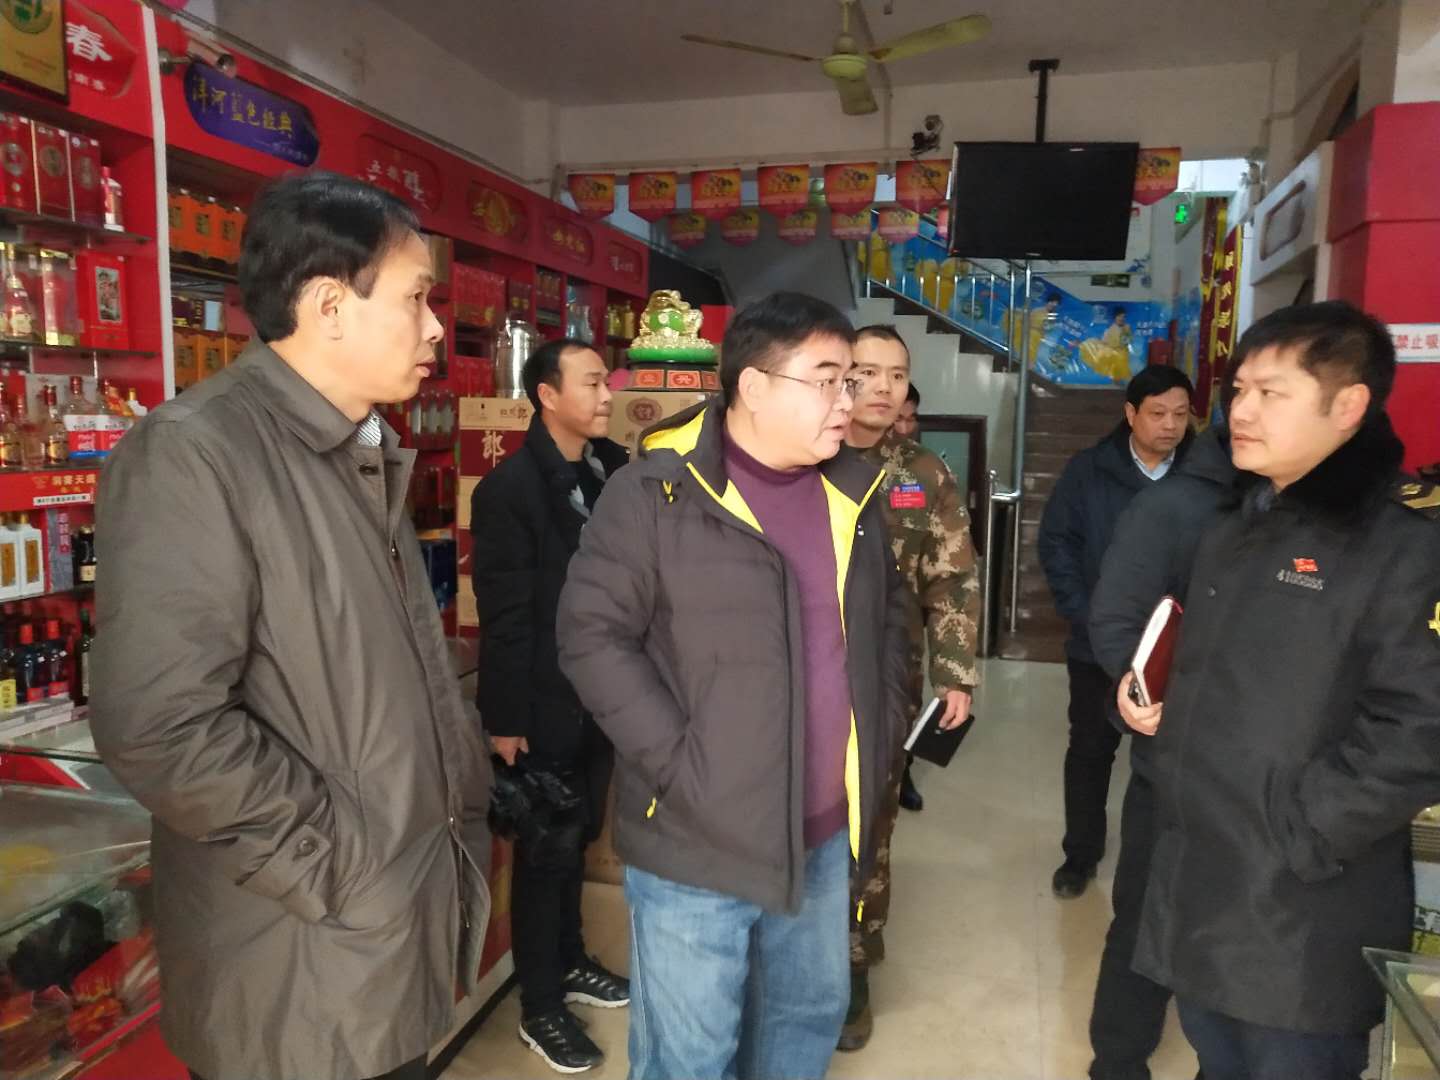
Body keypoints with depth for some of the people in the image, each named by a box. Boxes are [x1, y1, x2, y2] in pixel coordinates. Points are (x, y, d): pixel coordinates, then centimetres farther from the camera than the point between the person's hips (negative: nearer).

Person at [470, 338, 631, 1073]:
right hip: (544, 704, -6)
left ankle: (569, 963, 41)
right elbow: (504, 616, -16)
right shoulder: (510, 488, -15)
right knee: (547, 853, 8)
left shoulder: (613, 470, 3)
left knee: (578, 840, 21)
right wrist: (504, 718, -14)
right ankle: (540, 1009, 27)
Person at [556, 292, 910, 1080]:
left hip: (825, 831, 6)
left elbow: (888, 615, 17)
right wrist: (678, 762, -17)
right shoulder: (656, 491, -13)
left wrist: (883, 727, 8)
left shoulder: (852, 491, 6)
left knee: (812, 1013, 24)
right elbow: (592, 634, -14)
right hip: (699, 836, -5)